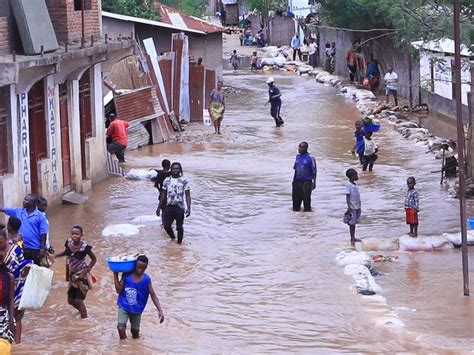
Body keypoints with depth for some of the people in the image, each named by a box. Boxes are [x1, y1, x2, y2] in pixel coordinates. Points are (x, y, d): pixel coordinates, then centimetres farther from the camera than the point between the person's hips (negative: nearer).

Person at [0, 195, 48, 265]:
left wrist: (43, 249, -12)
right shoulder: (18, 212, 4)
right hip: (21, 247, 4)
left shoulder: (40, 216, -9)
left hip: (35, 249, -4)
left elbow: (43, 234, -9)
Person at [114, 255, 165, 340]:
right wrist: (115, 275, -11)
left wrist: (160, 311, -14)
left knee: (135, 332, 11)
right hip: (124, 306, 0)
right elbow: (119, 290, -5)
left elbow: (153, 296, -7)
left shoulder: (146, 279, -10)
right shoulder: (127, 275, -9)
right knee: (121, 328, -21)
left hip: (136, 309, 1)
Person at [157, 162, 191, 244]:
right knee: (166, 225, -3)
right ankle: (172, 237, 24)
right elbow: (163, 194, 14)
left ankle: (179, 242, 15)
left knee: (179, 227, 0)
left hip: (180, 207, -3)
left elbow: (187, 195, -3)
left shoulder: (184, 181, -1)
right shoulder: (167, 180, 7)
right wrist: (159, 207, 13)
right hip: (169, 207, 3)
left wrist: (188, 208, -12)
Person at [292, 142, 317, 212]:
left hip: (306, 182, -6)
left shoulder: (310, 158, -9)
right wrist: (294, 180, 15)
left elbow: (314, 172, -7)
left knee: (306, 199, -2)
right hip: (297, 181, 6)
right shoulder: (298, 156, 8)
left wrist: (314, 182, -11)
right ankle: (295, 210, 25)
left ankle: (307, 211, 8)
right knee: (296, 198, 11)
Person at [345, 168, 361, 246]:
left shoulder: (355, 184, 10)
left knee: (355, 222, 14)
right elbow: (347, 196, -16)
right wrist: (349, 207, -21)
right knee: (352, 223, -1)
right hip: (352, 207, -8)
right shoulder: (349, 185, -14)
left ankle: (353, 237, 21)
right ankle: (352, 239, 4)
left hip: (357, 207, 8)